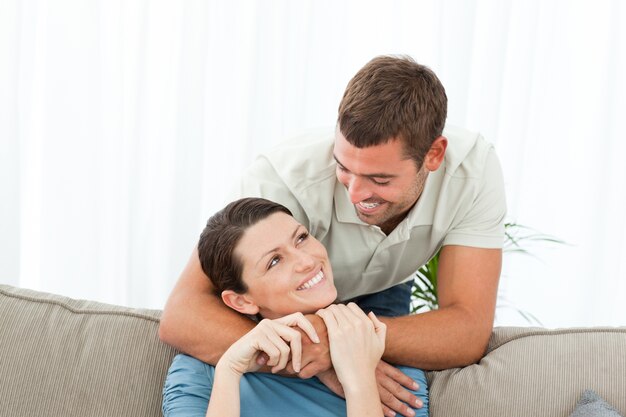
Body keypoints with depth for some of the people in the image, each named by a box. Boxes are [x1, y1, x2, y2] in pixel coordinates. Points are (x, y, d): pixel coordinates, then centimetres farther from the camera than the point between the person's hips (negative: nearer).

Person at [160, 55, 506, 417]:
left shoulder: (474, 168, -32)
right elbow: (181, 315, -43)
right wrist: (325, 361, -55)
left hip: (383, 293, 2)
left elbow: (468, 332, -36)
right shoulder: (284, 176, -40)